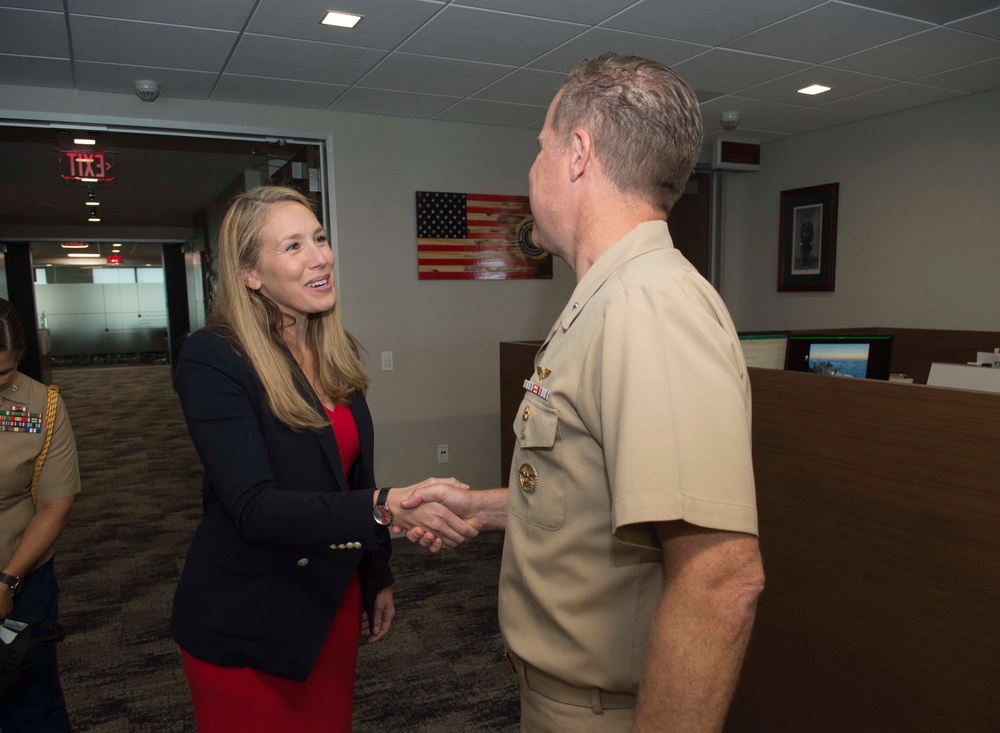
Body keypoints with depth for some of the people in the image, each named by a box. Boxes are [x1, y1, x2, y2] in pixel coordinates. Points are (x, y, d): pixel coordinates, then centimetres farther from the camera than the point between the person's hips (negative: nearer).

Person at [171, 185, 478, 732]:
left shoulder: (338, 351, 1)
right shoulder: (211, 358, -19)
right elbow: (255, 508, -26)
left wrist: (378, 578, 15)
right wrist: (388, 506, -37)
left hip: (334, 601, 6)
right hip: (246, 626, -6)